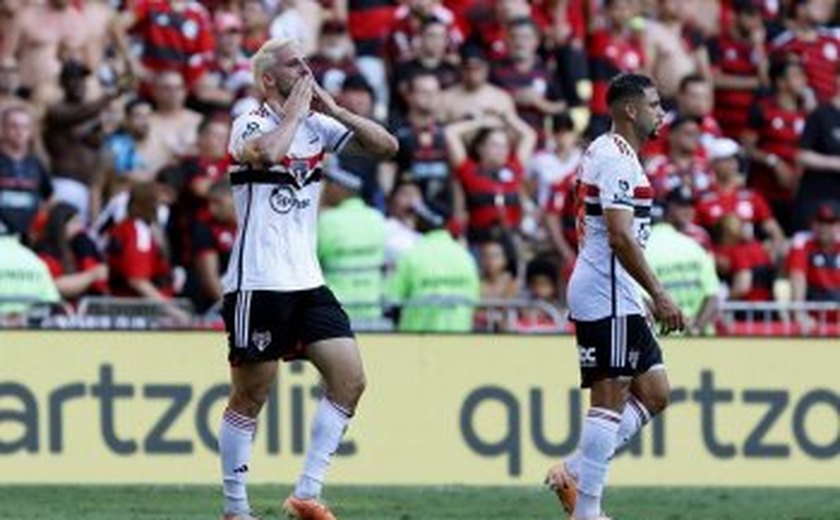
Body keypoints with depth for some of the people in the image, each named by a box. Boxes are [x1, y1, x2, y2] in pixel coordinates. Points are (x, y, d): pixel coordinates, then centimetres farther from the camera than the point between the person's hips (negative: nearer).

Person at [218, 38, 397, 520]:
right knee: (251, 396, -1)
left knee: (350, 379, -3)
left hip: (307, 281, 6)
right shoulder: (250, 125, -8)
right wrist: (294, 113, -16)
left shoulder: (318, 126, 10)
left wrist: (333, 109, -4)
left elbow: (386, 146, 5)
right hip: (258, 283, -6)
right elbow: (266, 152, -32)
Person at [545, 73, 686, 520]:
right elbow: (621, 237, -22)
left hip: (617, 298, 10)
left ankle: (574, 473, 11)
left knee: (654, 394, 10)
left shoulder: (604, 151, 17)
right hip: (607, 296, -10)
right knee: (610, 400, -8)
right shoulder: (618, 159, -15)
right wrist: (659, 295, -21)